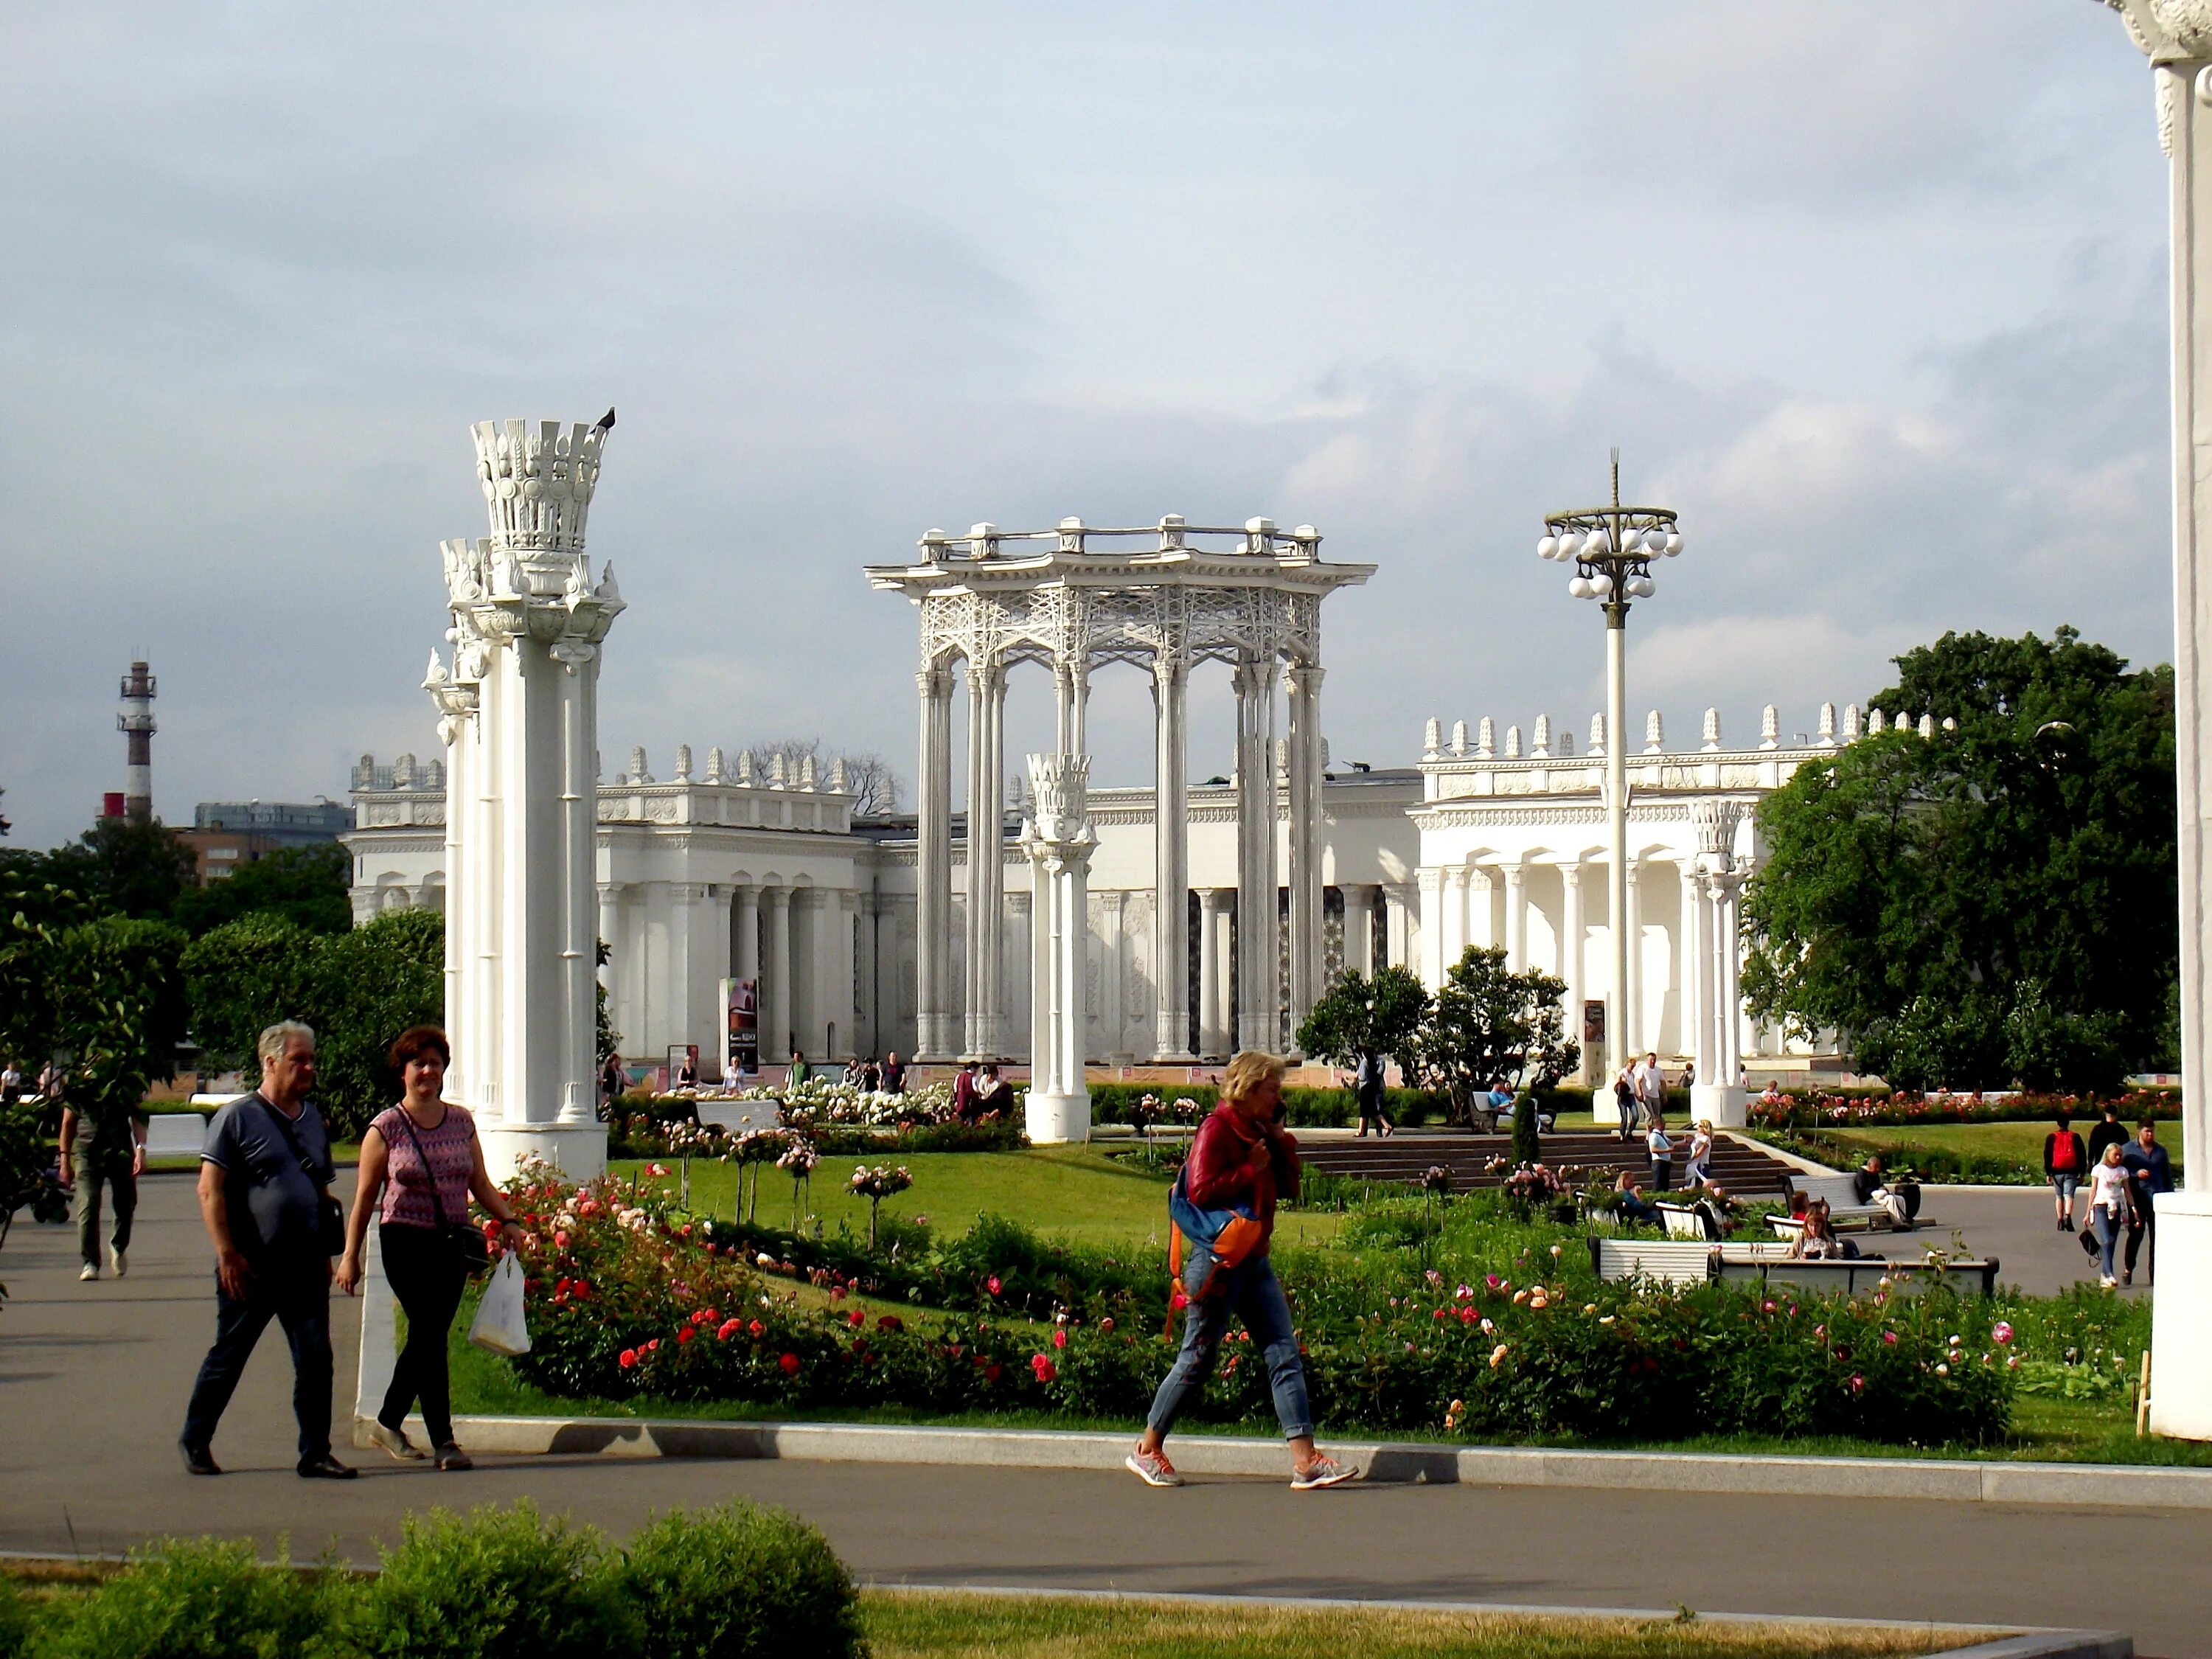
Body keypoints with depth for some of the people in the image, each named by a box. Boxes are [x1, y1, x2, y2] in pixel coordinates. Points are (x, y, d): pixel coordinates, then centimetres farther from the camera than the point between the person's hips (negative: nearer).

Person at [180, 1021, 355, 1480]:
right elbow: (210, 1190, -9)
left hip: (305, 1266, 5)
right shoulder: (238, 1117, -5)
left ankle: (316, 1454, 5)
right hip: (250, 1268, -5)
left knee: (316, 1358, -1)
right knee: (228, 1356, 6)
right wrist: (227, 1255, -15)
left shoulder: (313, 1119, 14)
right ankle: (195, 1441, 21)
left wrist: (327, 1251, 15)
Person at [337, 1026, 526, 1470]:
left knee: (427, 1335, 8)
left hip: (453, 1243, 5)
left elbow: (480, 1184, 14)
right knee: (430, 1334, -12)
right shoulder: (386, 1128, -1)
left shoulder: (461, 1122, 10)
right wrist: (351, 1255, 0)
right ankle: (443, 1439, -11)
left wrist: (507, 1220, -2)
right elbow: (365, 1196, 1)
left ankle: (388, 1422, 26)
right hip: (406, 1242, -5)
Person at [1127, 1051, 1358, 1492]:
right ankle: (1147, 1451, 14)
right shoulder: (1217, 1130, -11)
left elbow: (1287, 1188, 17)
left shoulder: (1259, 1132, 15)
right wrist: (1251, 1169, -16)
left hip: (1255, 1260, 8)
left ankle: (1305, 1461, -7)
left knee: (1285, 1354, -2)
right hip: (1219, 1258, -8)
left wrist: (1283, 1144, 5)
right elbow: (1201, 1191, -21)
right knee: (1197, 1360, 0)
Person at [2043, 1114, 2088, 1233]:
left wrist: (2048, 1173, 4)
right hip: (2071, 1172, -1)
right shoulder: (2075, 1137, 4)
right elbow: (2082, 1155, 6)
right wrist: (2082, 1173, 10)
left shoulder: (2051, 1137, 4)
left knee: (2059, 1196, 14)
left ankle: (2060, 1221, 14)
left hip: (2057, 1172, 1)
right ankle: (2068, 1216, -31)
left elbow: (2047, 1155, 2)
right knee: (2069, 1196, -8)